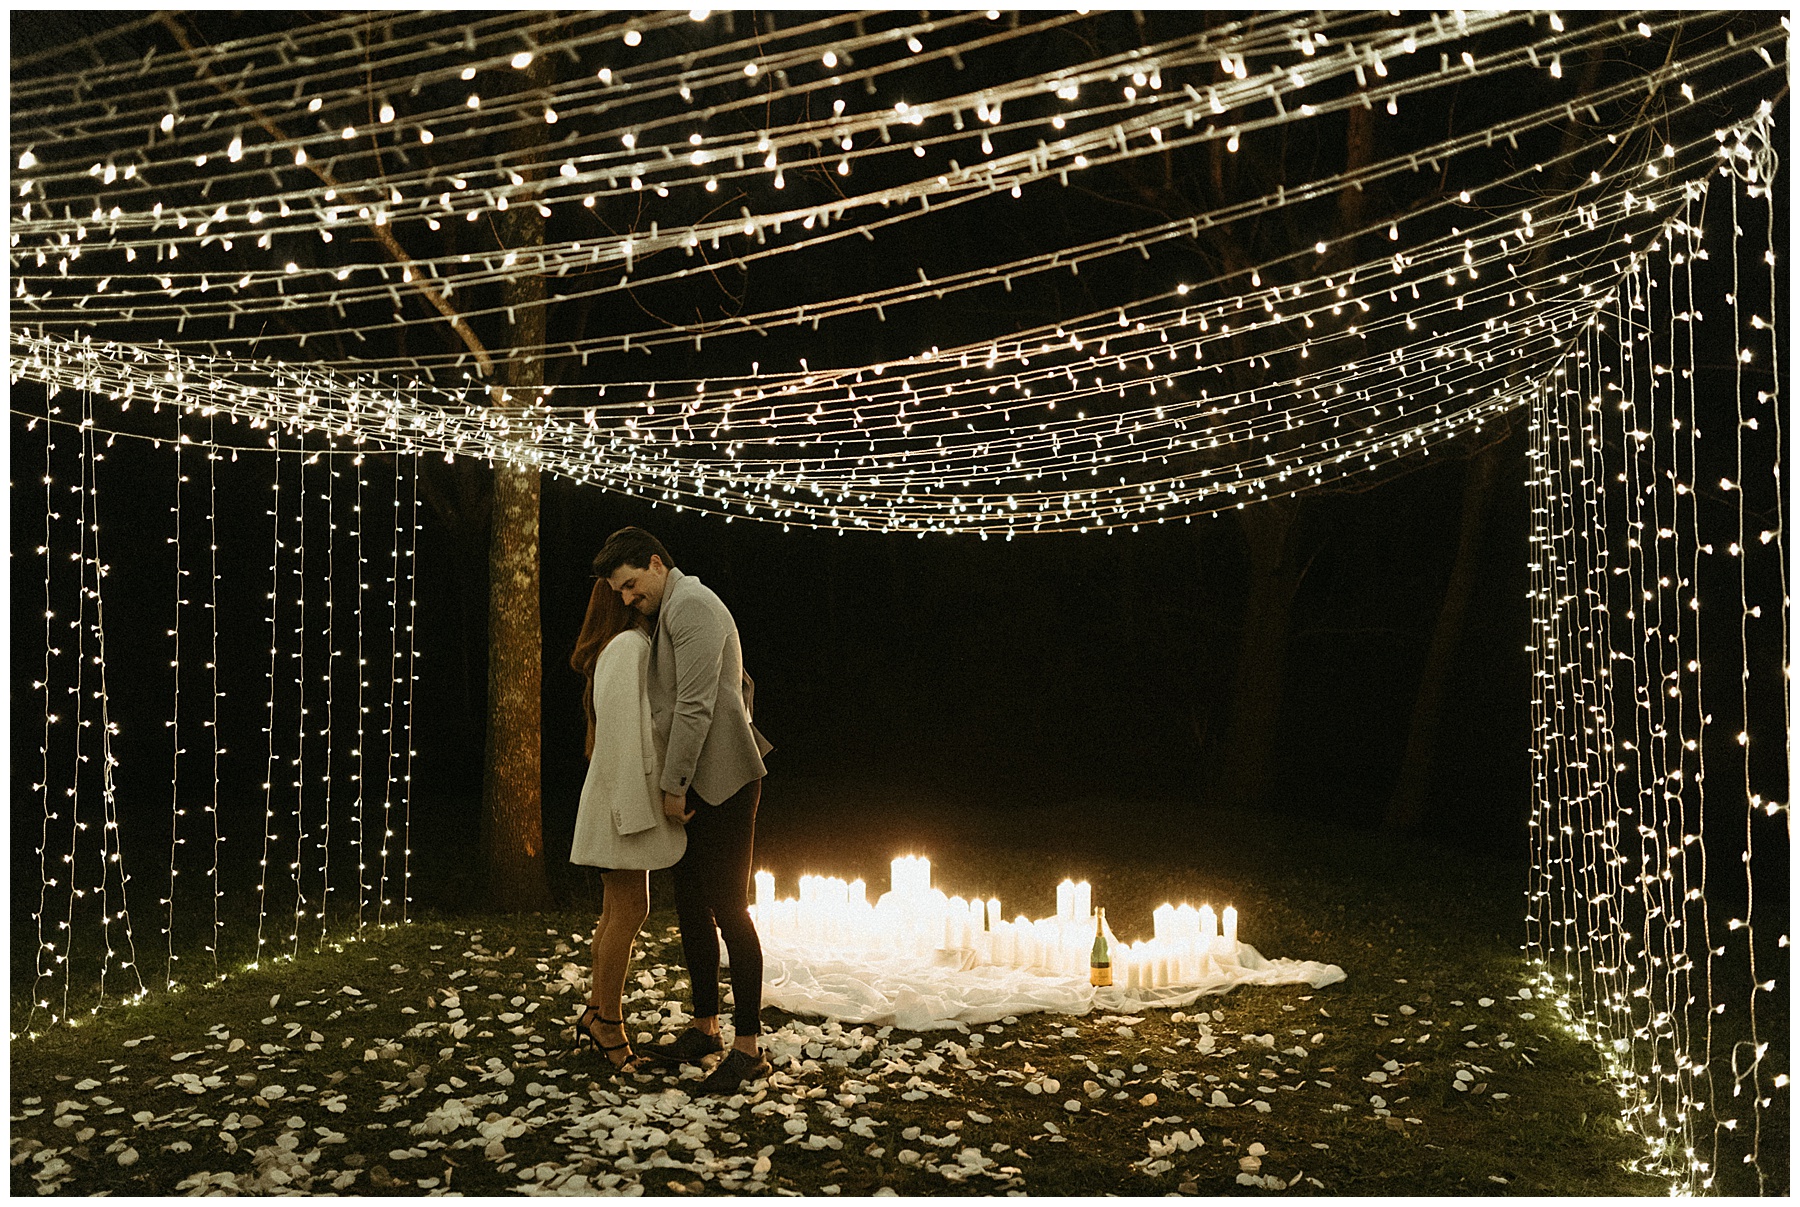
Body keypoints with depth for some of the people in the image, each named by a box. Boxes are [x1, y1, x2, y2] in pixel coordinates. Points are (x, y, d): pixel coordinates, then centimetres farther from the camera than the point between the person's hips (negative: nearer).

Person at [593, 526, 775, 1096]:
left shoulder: (689, 605, -12)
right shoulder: (673, 611, 20)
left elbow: (694, 706, -20)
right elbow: (743, 685, 28)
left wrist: (673, 785, -16)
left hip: (723, 784, -10)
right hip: (698, 785, 10)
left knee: (728, 909, -7)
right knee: (691, 906, 12)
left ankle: (748, 1047, -1)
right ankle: (705, 1028, 22)